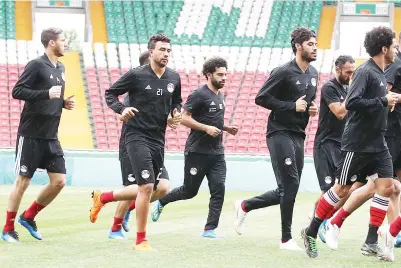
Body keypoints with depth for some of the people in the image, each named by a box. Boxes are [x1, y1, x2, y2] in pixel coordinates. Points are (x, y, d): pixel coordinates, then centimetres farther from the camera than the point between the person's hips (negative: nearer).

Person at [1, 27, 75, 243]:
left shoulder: (60, 68, 14)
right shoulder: (37, 65, -11)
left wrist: (64, 103, 6)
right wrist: (47, 93, -24)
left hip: (51, 136, 7)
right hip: (31, 135, -7)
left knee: (59, 181, 1)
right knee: (22, 181, -2)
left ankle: (29, 216, 19)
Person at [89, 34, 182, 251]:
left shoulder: (174, 78, 6)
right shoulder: (136, 75, -9)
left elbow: (177, 101, 23)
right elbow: (110, 93, 0)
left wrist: (176, 112, 1)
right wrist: (122, 109, -18)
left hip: (158, 140, 7)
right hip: (137, 137, -7)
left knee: (146, 190, 11)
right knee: (147, 186, -16)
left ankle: (102, 198, 34)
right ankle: (141, 240, -4)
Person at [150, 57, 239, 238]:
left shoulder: (220, 97, 16)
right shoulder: (199, 94, -11)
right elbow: (184, 118, -15)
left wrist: (226, 128, 12)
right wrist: (206, 128, -22)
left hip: (217, 153, 7)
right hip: (197, 152, -7)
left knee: (219, 189, -7)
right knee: (189, 191, 4)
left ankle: (209, 229, -5)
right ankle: (161, 202, 30)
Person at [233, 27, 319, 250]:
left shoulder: (313, 73, 13)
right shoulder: (284, 72, -12)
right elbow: (261, 98, -13)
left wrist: (312, 108, 5)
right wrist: (293, 106, -17)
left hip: (298, 136, 8)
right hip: (280, 133, -8)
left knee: (287, 191, 7)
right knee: (290, 185, -12)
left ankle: (245, 206, 27)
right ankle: (287, 239, -3)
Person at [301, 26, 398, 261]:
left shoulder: (380, 73, 12)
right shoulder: (365, 71, -15)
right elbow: (352, 103, -26)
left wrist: (389, 101, 6)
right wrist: (383, 101, -21)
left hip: (377, 144, 8)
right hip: (357, 143, -8)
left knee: (386, 186, -3)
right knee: (342, 189, 1)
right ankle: (311, 232, 16)